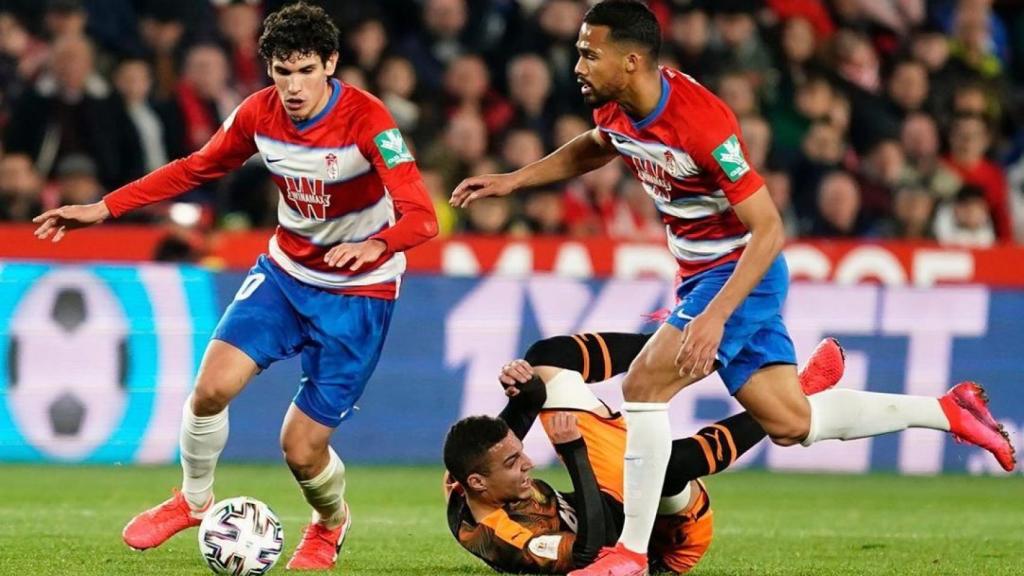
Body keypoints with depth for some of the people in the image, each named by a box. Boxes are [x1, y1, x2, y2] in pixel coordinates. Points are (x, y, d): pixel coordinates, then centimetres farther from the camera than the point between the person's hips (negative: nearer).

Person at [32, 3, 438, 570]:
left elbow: (421, 217, -33)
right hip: (286, 270, 4)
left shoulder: (366, 120, -25)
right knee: (212, 385, -16)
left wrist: (375, 246, -55)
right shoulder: (259, 113, -9)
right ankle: (194, 501, 14)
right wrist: (105, 208, 3)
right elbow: (198, 167, 8)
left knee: (301, 449, -6)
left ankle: (330, 524, 31)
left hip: (358, 292, -4)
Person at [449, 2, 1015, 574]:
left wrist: (715, 316, -35)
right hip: (702, 274, 9)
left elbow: (769, 230, -27)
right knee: (791, 424, 10)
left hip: (742, 272, -8)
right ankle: (949, 410, 23)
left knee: (644, 385, -18)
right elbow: (594, 148, 23)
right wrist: (515, 179, 13)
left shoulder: (701, 121, -29)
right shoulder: (616, 110, -5)